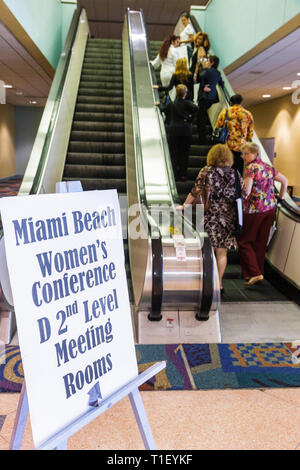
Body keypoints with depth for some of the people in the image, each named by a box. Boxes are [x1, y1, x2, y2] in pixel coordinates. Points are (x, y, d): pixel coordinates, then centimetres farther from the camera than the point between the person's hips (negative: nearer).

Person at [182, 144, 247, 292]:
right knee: (222, 252, 10)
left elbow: (195, 192, -5)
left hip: (211, 215, -2)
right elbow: (244, 195, 6)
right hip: (229, 217, 2)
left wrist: (184, 206, 6)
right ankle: (219, 283, 16)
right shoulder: (235, 174, 4)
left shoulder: (206, 171, -3)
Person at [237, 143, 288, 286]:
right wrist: (280, 197, 29)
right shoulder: (268, 167, 11)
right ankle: (259, 270, 22)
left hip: (254, 209, -7)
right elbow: (285, 181, 20)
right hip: (270, 208, 7)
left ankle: (255, 273, -3)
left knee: (244, 241, 3)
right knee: (261, 242, 13)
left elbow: (246, 191, -22)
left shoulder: (250, 168, -12)